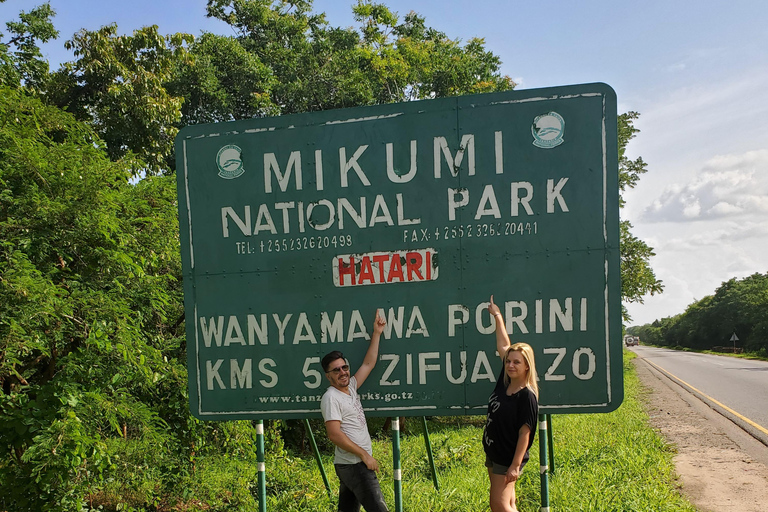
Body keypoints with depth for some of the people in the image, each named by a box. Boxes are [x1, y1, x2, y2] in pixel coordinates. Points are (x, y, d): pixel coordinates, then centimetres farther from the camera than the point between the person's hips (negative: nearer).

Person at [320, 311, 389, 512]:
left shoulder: (350, 387, 11)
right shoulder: (331, 398, -13)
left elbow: (368, 364, 17)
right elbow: (335, 435, -20)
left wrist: (376, 333, 15)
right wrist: (365, 455, -19)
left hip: (352, 465, 9)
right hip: (354, 465, -9)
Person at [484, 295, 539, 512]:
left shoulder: (527, 396, -20)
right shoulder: (504, 382, -1)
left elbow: (524, 432, -19)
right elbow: (503, 346, 6)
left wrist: (515, 466, -20)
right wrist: (497, 315, 14)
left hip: (508, 458, -8)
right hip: (493, 454, 8)